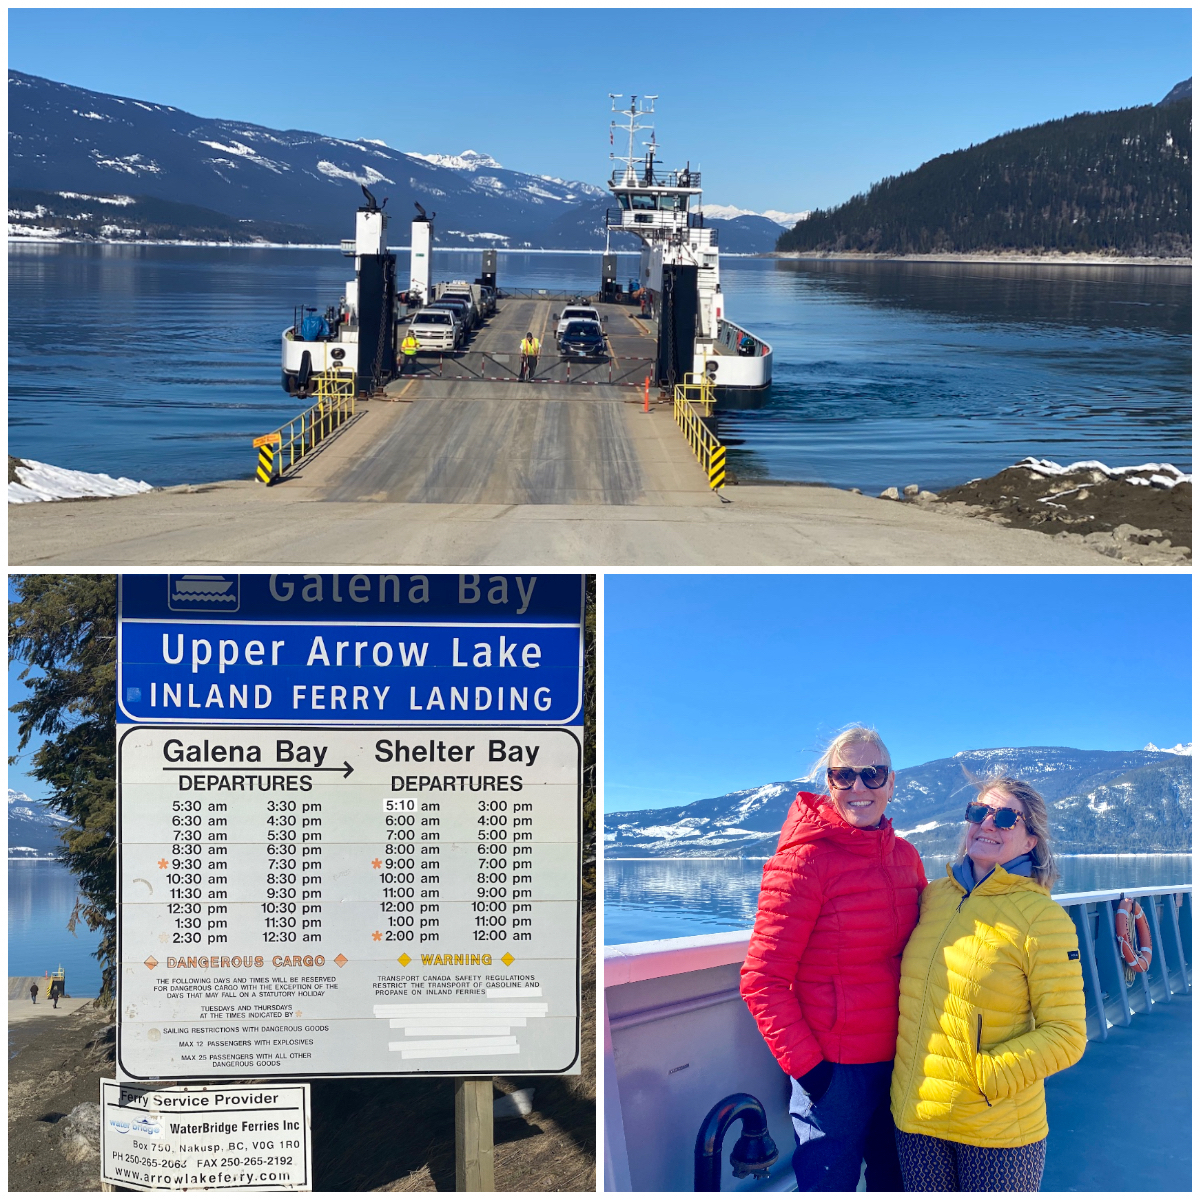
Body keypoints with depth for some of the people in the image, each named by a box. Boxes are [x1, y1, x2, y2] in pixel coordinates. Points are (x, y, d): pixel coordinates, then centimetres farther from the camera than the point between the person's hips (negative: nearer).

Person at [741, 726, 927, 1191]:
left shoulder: (905, 856, 4)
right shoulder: (806, 860, -14)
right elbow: (762, 980, -16)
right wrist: (805, 1064, -17)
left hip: (901, 1060, 6)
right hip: (834, 1070, -6)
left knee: (896, 1185, 18)